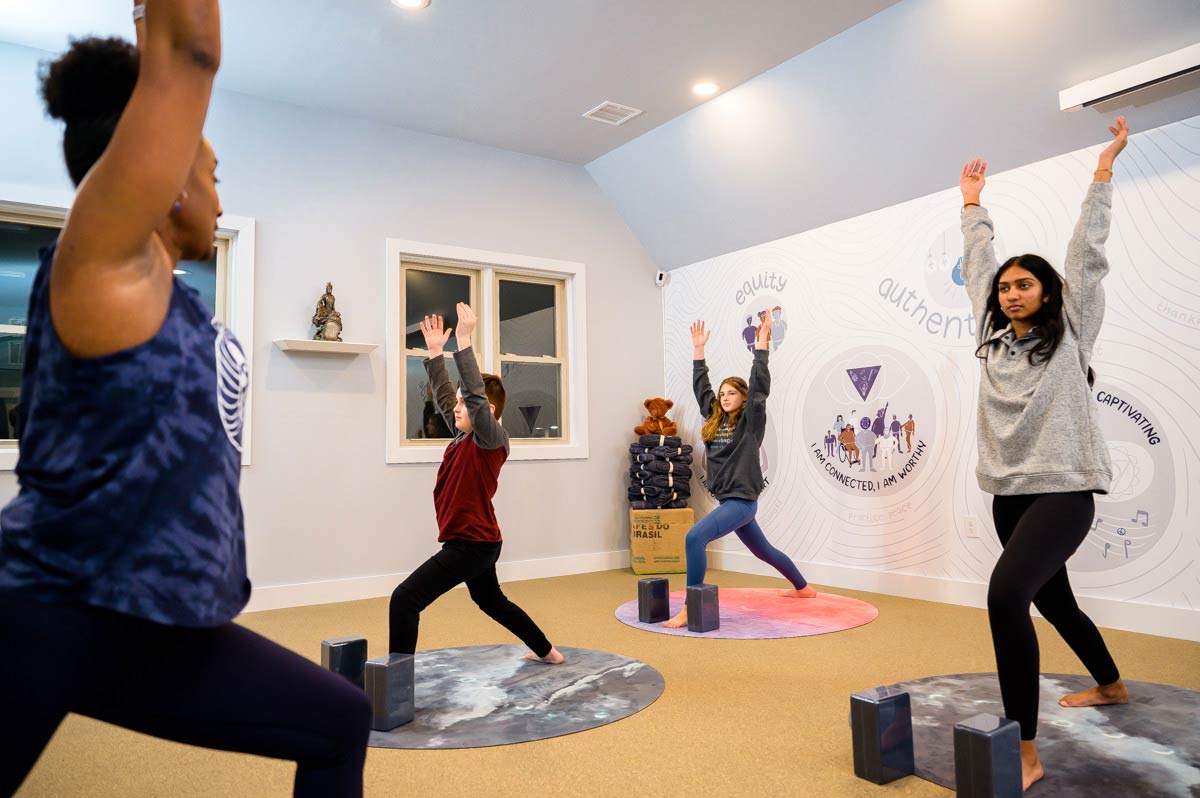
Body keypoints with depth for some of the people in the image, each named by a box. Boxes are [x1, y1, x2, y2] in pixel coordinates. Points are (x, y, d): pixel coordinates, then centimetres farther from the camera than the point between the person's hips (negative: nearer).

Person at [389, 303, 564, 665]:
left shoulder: (492, 440, -16)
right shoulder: (464, 436, 7)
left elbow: (476, 395, -29)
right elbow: (444, 394, 13)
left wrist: (464, 342, -28)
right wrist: (435, 351, 8)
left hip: (473, 543, -10)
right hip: (473, 540, 10)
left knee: (404, 599, -15)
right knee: (492, 602, 28)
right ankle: (547, 651, 43)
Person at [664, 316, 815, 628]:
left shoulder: (751, 421, -7)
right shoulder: (716, 418, 10)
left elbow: (759, 385, -17)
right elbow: (700, 386, 13)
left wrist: (762, 341, -18)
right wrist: (699, 348, 12)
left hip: (742, 500, -9)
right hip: (728, 500, 9)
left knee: (694, 537, -25)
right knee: (763, 551, 24)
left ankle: (691, 608, -22)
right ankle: (803, 588, 46)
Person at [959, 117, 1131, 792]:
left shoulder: (1070, 330, 0)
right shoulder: (995, 334, 10)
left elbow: (1088, 251, 1)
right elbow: (978, 266, 18)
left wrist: (1105, 166, 7)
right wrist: (973, 204, 25)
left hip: (1064, 488, -6)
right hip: (1009, 491, 6)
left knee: (1007, 592, -26)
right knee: (1053, 600, 21)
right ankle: (1111, 686, 49)